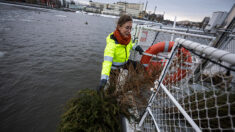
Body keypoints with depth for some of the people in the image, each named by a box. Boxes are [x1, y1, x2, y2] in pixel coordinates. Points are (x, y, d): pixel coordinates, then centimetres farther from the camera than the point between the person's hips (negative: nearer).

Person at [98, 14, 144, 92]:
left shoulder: (127, 37, -14)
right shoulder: (112, 43, -34)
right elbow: (107, 61, -44)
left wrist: (136, 47, -6)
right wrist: (104, 79, -55)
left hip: (125, 63, 6)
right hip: (114, 68, -6)